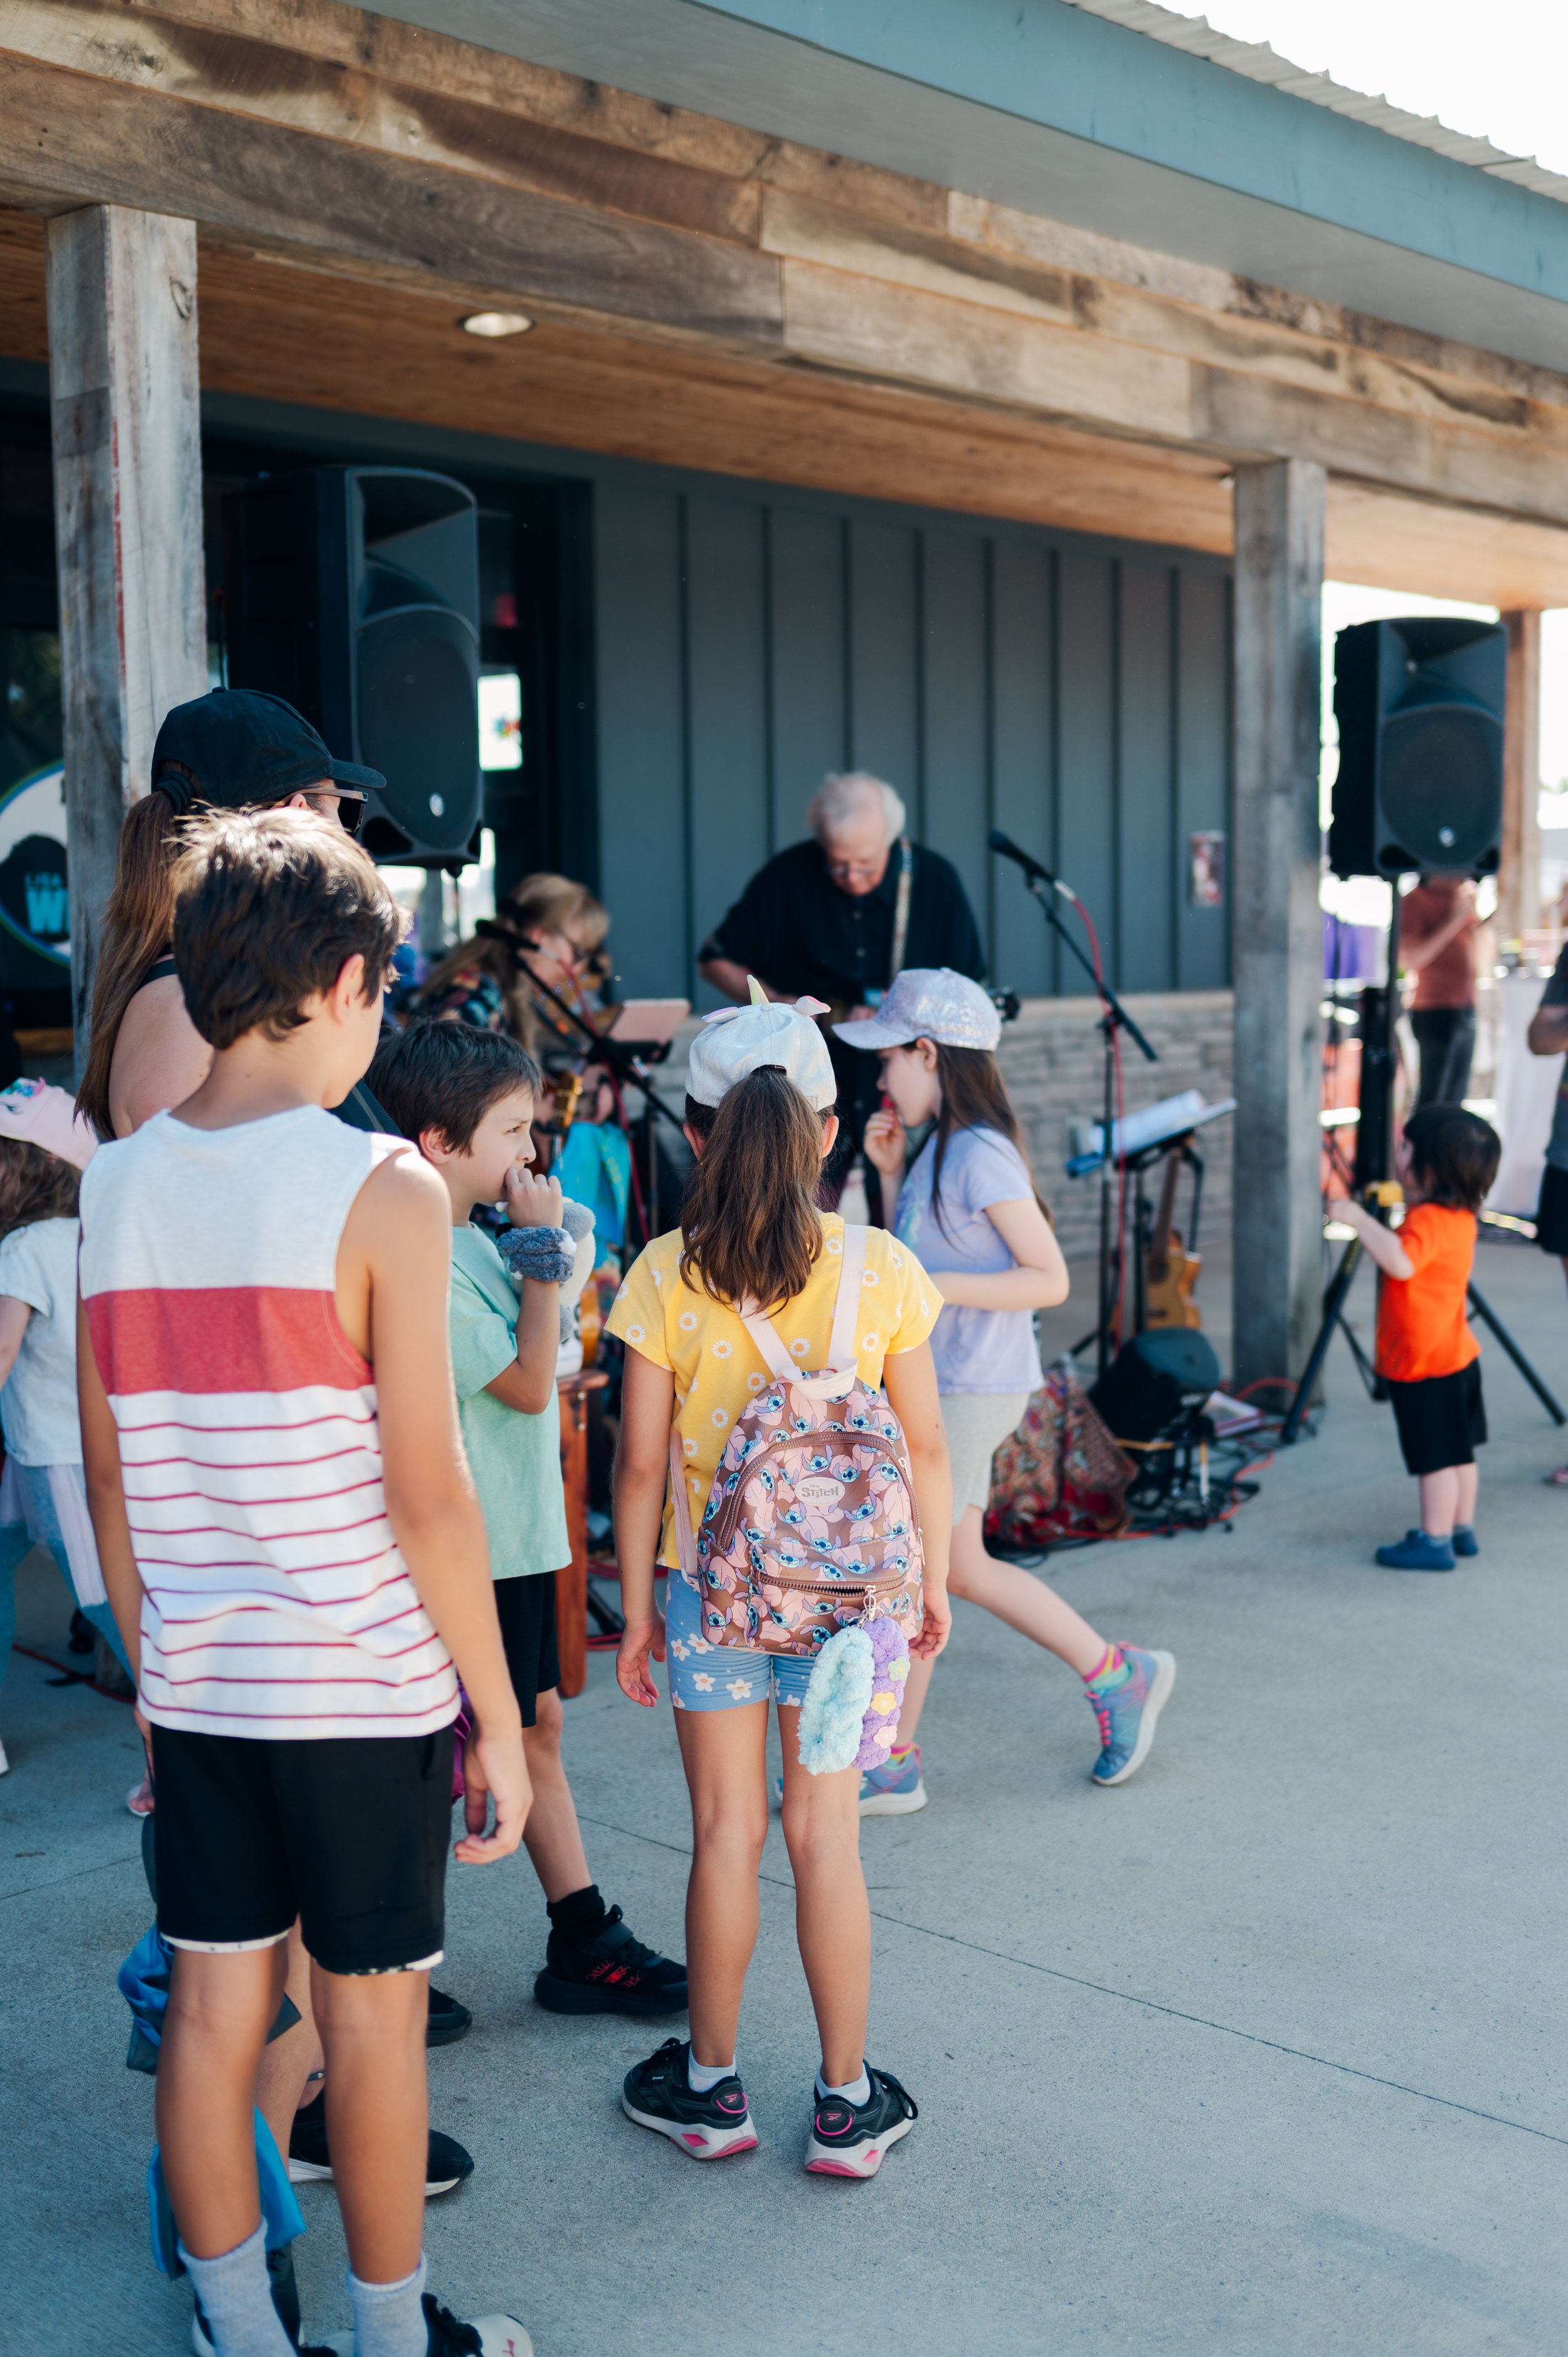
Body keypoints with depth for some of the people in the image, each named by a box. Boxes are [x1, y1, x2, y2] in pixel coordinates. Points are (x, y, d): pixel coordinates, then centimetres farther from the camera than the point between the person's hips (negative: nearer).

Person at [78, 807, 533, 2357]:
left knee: (213, 2006, 15)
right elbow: (427, 1496, -15)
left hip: (198, 1688, 5)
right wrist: (499, 1717, -6)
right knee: (372, 2018, 10)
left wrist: (153, 1671, 18)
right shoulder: (378, 1189, -15)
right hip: (366, 1689, -5)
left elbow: (107, 1482, 7)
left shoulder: (117, 1187, 1)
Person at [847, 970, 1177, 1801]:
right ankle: (1120, 1677, 27)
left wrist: (931, 1289, -24)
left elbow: (1049, 1279, -18)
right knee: (961, 1570, 15)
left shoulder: (980, 1155, -17)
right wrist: (889, 1170, 8)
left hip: (973, 1390, -10)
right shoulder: (937, 1148, 11)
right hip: (942, 1385, 10)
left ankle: (890, 1763, 12)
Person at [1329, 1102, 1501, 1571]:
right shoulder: (1458, 1215, 6)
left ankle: (1435, 1542, 8)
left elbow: (1400, 1261, -44)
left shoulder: (1430, 1221, -25)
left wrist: (1359, 1218, -37)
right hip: (1454, 1356, 10)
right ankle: (1462, 1530, 29)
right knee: (1457, 1451, 18)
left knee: (1436, 1457, 0)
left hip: (1426, 1365, -10)